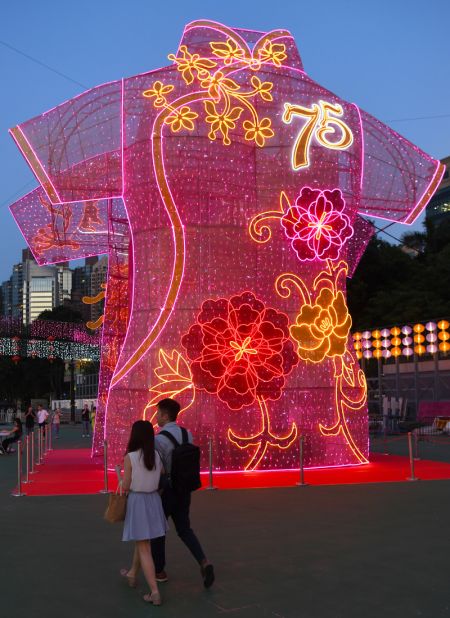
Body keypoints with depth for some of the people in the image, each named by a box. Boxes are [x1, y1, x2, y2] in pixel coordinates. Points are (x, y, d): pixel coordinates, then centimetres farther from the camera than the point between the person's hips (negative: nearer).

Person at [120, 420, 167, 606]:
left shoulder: (130, 457, -15)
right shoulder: (157, 456, -1)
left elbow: (126, 487, -12)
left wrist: (120, 476, 8)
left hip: (137, 502, -6)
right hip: (153, 500, 6)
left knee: (144, 548, 0)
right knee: (141, 541, 26)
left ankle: (154, 592, -4)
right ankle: (132, 574, 46)